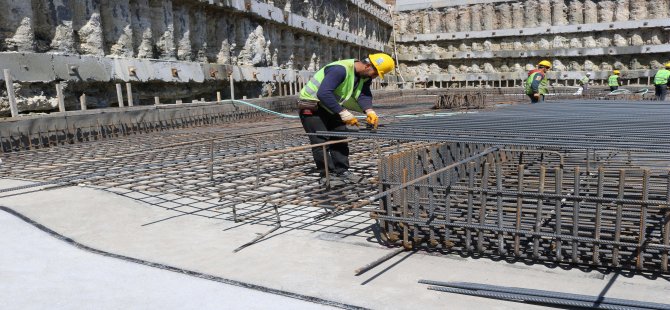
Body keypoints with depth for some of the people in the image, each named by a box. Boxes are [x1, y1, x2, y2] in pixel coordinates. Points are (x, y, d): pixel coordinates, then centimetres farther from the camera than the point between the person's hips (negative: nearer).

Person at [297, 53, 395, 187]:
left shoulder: (365, 77, -2)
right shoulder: (340, 69, -31)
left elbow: (364, 95, -12)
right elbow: (323, 94, -38)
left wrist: (369, 111, -33)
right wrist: (343, 113, -40)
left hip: (330, 109, 9)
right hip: (312, 107, -9)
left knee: (340, 138, 7)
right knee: (321, 141, -10)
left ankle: (342, 171, 14)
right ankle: (327, 175, -5)